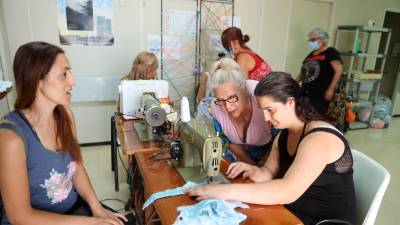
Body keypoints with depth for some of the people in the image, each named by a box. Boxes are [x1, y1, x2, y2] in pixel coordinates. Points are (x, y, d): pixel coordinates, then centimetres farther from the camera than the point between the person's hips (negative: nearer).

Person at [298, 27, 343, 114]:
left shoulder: (331, 52, -1)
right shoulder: (311, 54, 18)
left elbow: (338, 71, -9)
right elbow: (303, 72, 23)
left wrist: (331, 89, -15)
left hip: (321, 95, -6)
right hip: (306, 94, 6)